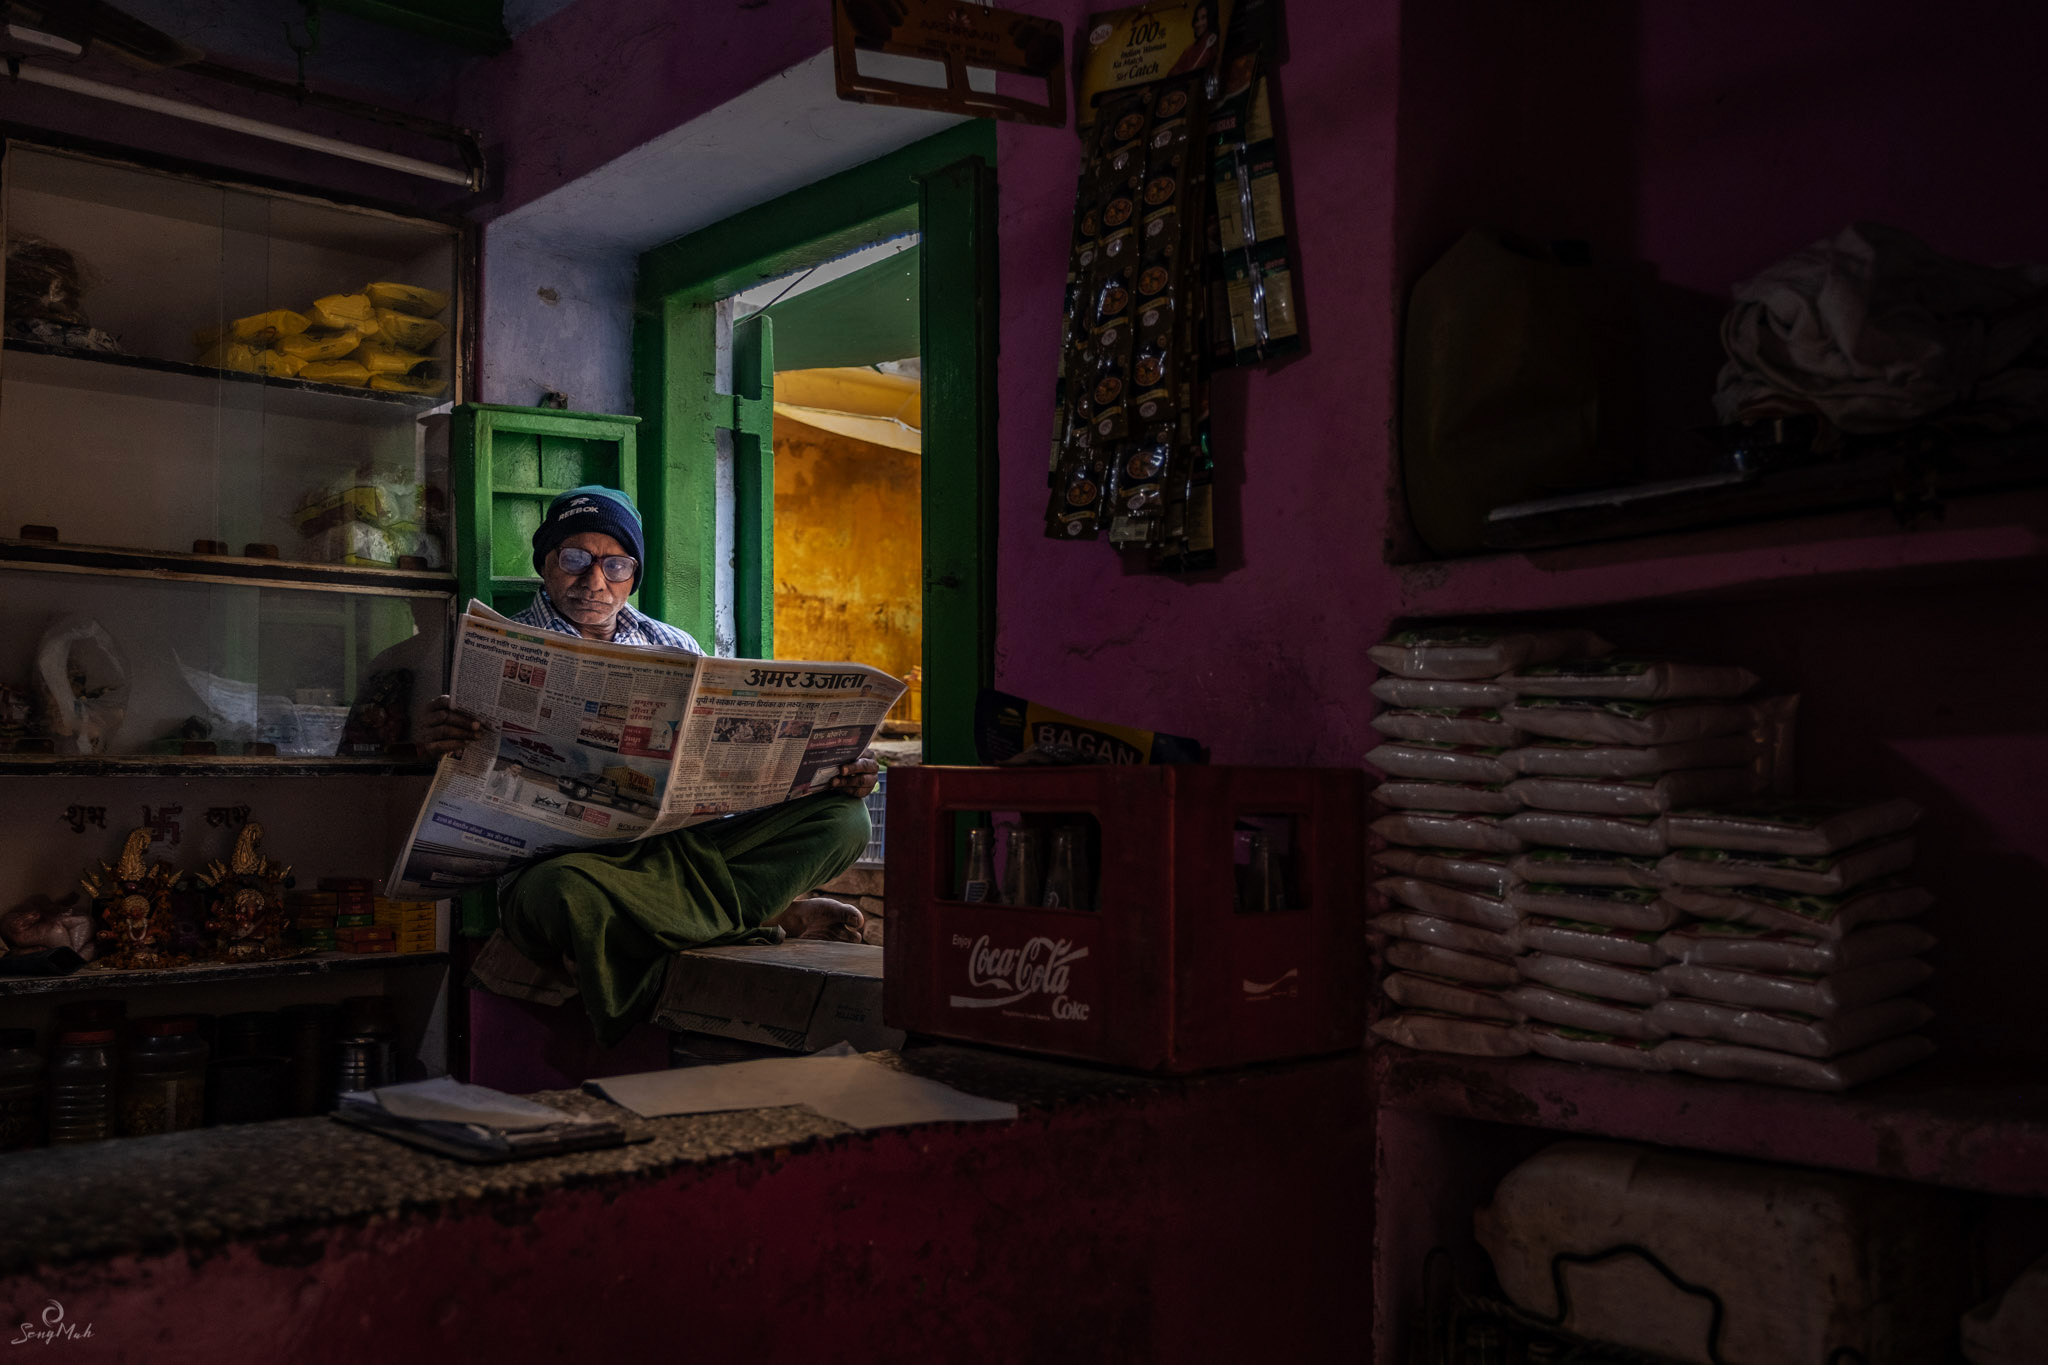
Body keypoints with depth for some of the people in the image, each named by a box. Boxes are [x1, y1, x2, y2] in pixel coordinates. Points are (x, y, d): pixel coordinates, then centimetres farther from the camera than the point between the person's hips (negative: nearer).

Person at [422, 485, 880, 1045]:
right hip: (560, 857, -3)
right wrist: (444, 744, -29)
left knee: (842, 816, -15)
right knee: (567, 892, -42)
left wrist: (832, 770, -6)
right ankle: (764, 915, -20)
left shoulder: (675, 649, 18)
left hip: (684, 852, 4)